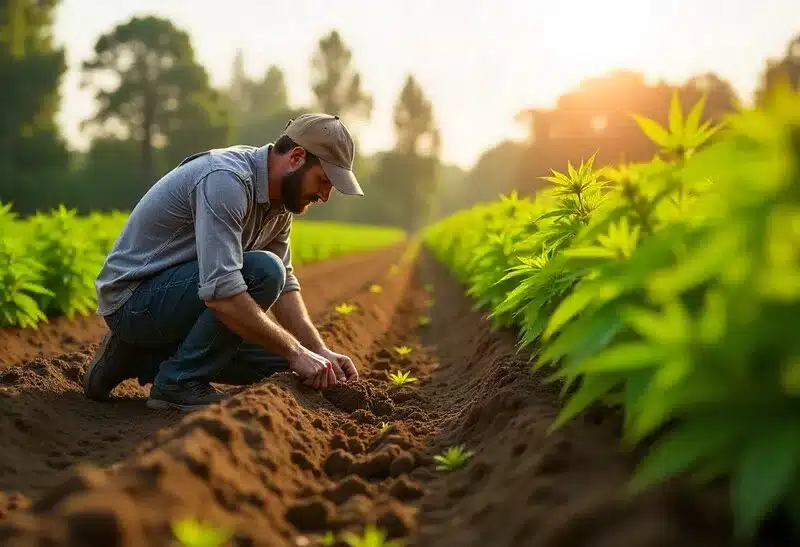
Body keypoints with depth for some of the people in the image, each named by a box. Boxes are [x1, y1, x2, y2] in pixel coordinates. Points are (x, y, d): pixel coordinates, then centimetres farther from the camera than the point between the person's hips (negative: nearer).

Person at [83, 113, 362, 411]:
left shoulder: (279, 200, 2)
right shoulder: (226, 180, -28)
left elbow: (284, 283, 8)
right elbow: (221, 293, -36)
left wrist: (319, 350, -5)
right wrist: (295, 352, -30)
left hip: (174, 292, 9)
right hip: (133, 297, -9)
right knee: (262, 271, -28)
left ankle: (141, 357, 11)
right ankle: (179, 382, -13)